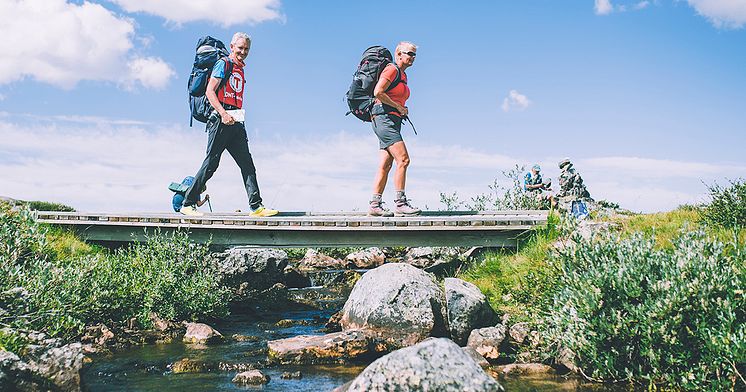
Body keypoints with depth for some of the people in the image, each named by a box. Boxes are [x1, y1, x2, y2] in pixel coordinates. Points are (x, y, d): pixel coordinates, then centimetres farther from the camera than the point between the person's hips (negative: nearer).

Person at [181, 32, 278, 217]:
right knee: (211, 163, -8)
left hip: (236, 122, 8)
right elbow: (210, 91, -10)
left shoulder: (240, 69, 24)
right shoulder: (223, 64, -1)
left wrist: (238, 116, 17)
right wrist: (223, 113, -21)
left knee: (247, 164, -1)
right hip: (221, 119, -8)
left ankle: (256, 206, -4)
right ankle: (188, 204, 0)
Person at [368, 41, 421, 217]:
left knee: (385, 166, 4)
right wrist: (399, 107, -11)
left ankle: (374, 205, 4)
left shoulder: (403, 74, 22)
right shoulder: (392, 69, -6)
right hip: (384, 117, -9)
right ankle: (400, 203, -14)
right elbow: (378, 92, -18)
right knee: (403, 159, -16)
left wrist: (403, 110, 11)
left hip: (393, 121, 9)